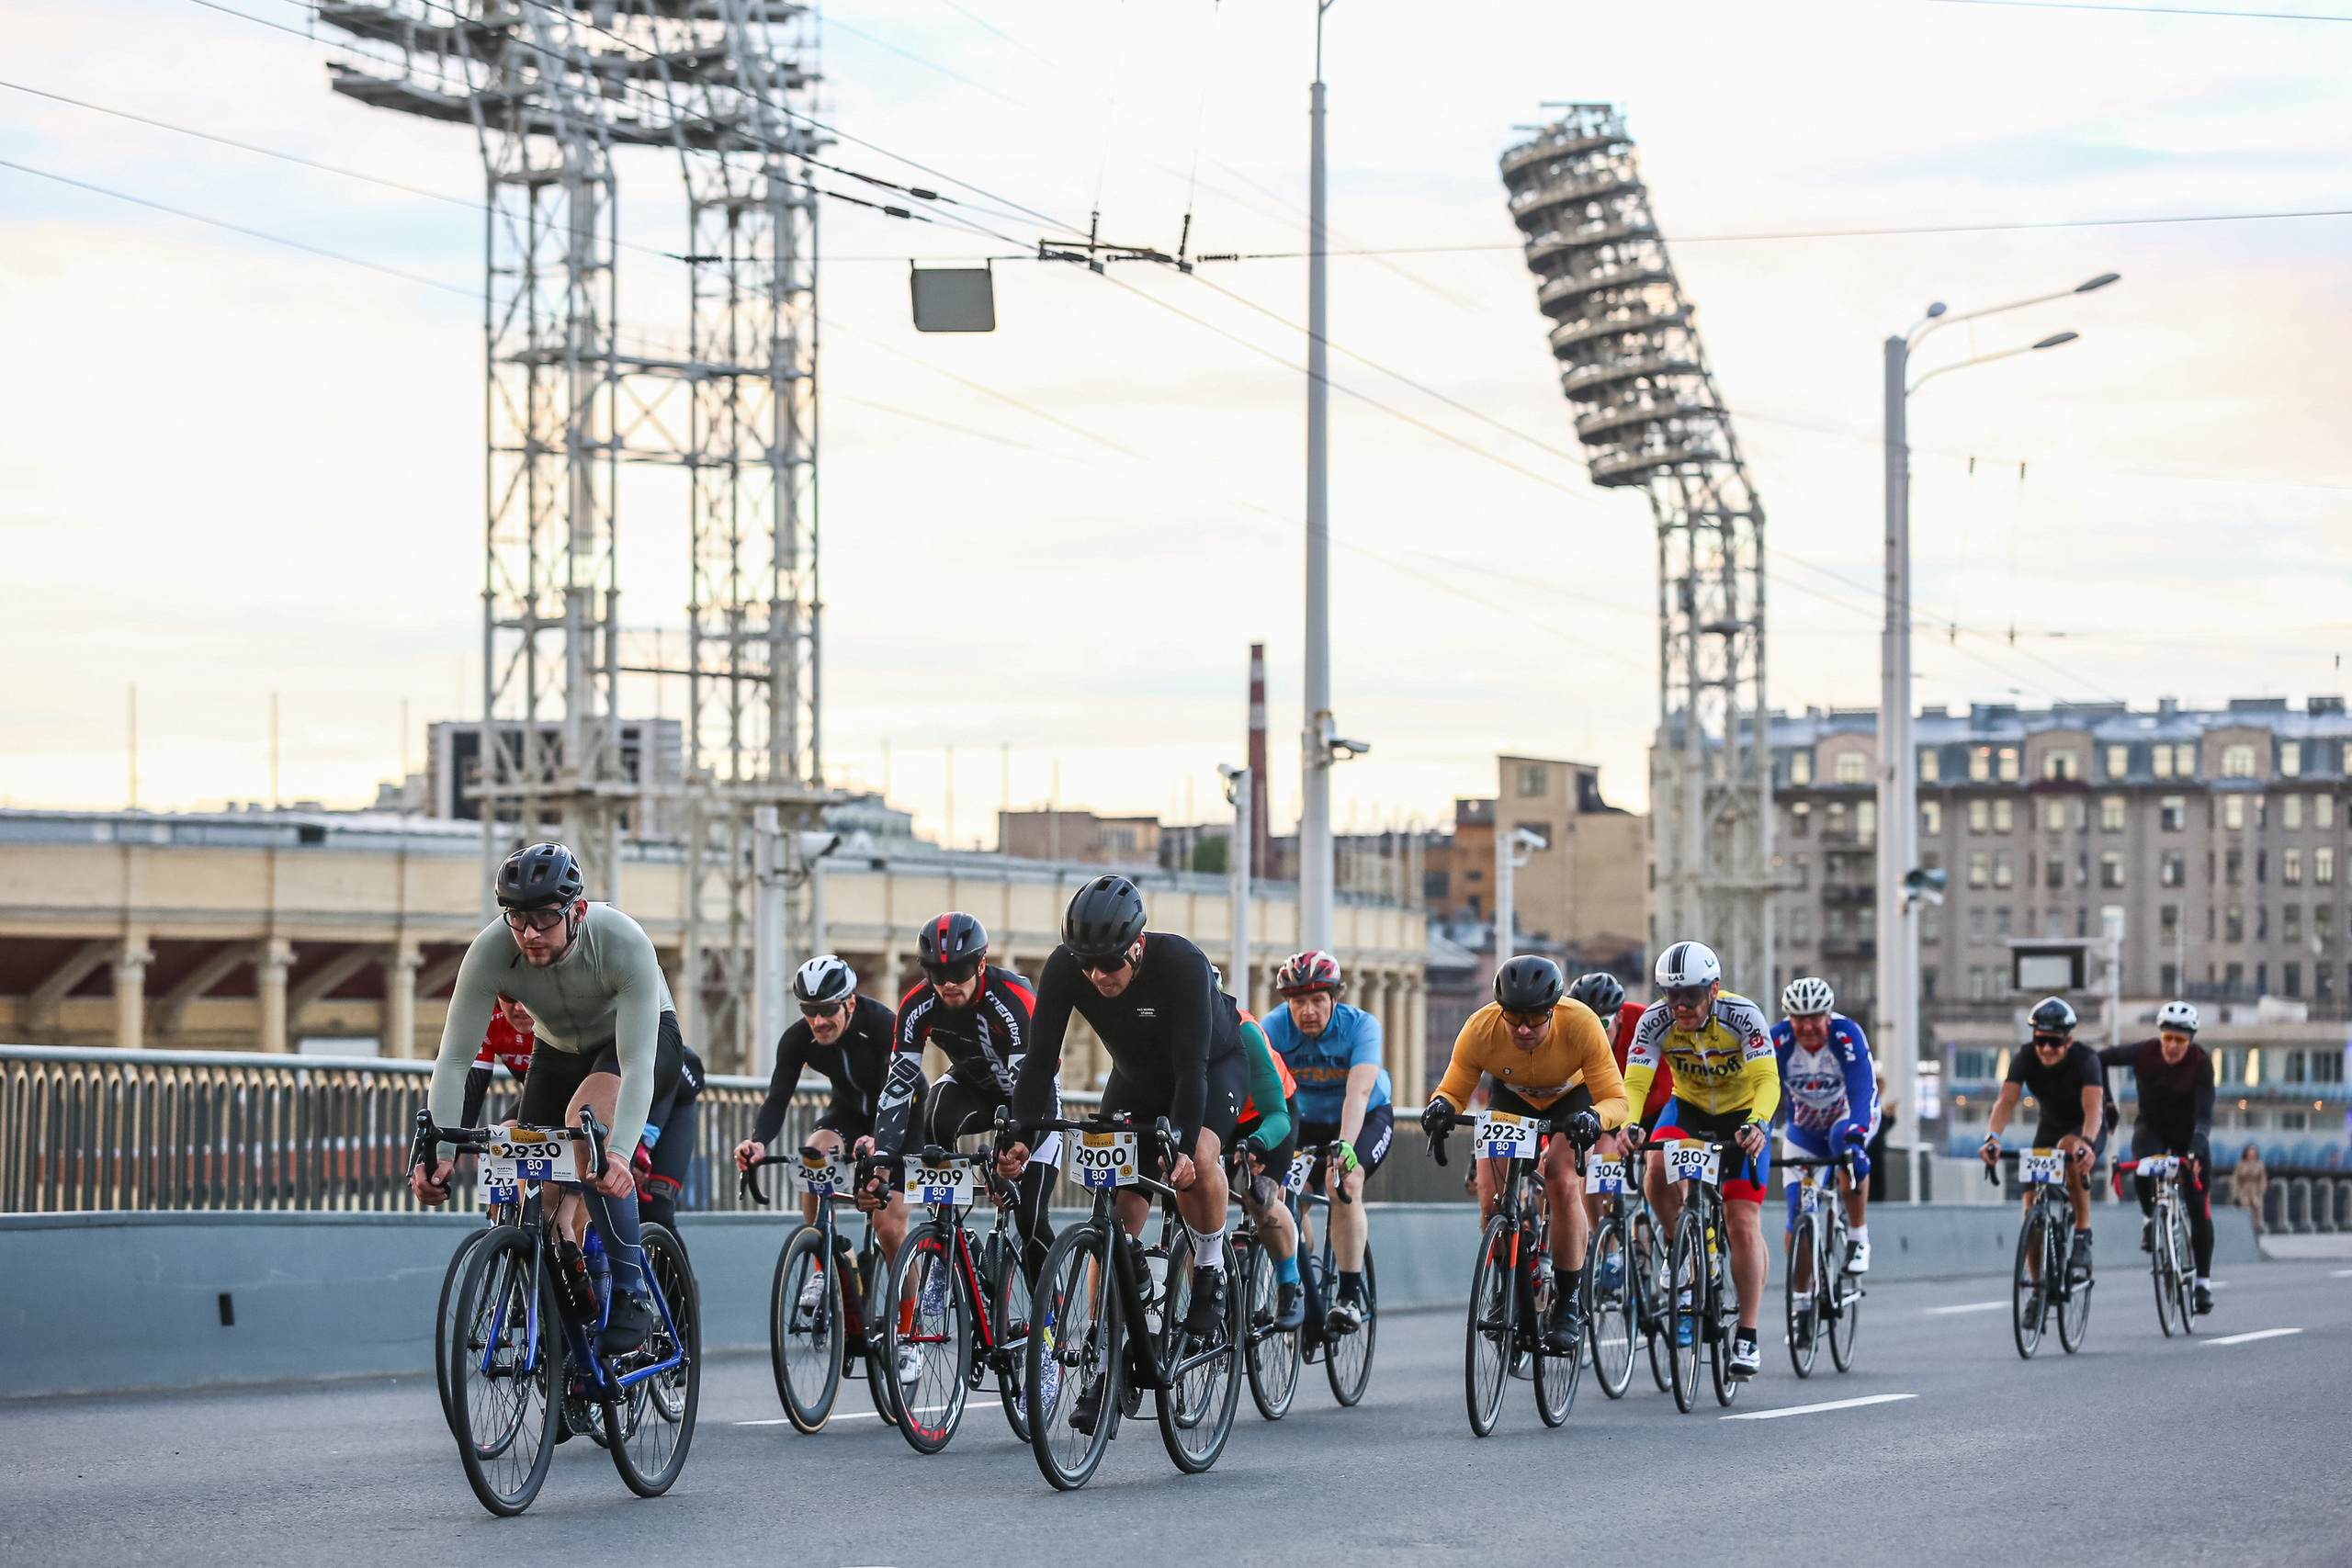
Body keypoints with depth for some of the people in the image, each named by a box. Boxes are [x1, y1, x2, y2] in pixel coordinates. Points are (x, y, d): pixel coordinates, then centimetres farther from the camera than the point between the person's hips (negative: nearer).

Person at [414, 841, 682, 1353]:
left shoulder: (624, 943, -37)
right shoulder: (492, 951, -29)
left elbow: (637, 1065, -41)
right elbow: (454, 1058, -27)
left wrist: (619, 1154, -54)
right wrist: (437, 1152, -39)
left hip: (642, 1038, -4)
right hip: (559, 1049, 4)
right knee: (539, 1198, -10)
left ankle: (631, 1291, -25)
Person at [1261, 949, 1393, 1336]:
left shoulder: (1361, 1026, -29)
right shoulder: (1275, 1026, -22)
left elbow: (1358, 1092, -42)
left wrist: (1344, 1147, -58)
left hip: (1368, 1119, -3)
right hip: (1307, 1121, 3)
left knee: (1344, 1184, -30)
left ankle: (1350, 1295, -25)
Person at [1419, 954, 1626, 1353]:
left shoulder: (1580, 1025, -36)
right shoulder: (1480, 1030, -32)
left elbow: (1616, 1099, -31)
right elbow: (1454, 1091, -19)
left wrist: (1594, 1118, -53)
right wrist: (1441, 1106, -43)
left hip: (1571, 1097, -2)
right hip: (1511, 1097, 2)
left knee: (1562, 1185, -25)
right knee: (1492, 1198, -14)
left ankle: (1569, 1305, -12)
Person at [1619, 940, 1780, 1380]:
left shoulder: (1743, 1016, -29)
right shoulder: (1656, 1021, -23)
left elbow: (1767, 1080, -34)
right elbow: (1634, 1083, -27)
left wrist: (1756, 1124, -53)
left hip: (1741, 1115, -2)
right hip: (1688, 1108, 2)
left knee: (1744, 1224, -11)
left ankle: (1747, 1336, -4)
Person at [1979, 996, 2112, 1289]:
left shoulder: (2085, 1059, -30)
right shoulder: (2025, 1059, -21)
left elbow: (2093, 1107, -43)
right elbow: (2006, 1100, -33)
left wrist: (2087, 1143, -63)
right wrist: (1992, 1137, -52)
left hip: (2088, 1128, -4)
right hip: (2051, 1125, 4)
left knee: (2069, 1148, -38)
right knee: (2032, 1194, -11)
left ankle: (2083, 1238, -27)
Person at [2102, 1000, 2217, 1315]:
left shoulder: (2201, 1064, -23)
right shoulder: (2144, 1054, -19)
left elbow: (2204, 1113, -29)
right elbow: (2101, 1059, -10)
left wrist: (2196, 1150, -44)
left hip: (2188, 1134, 0)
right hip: (2152, 1127, 0)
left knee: (2199, 1207, -7)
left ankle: (2203, 1280, 4)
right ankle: (2150, 1217, -5)